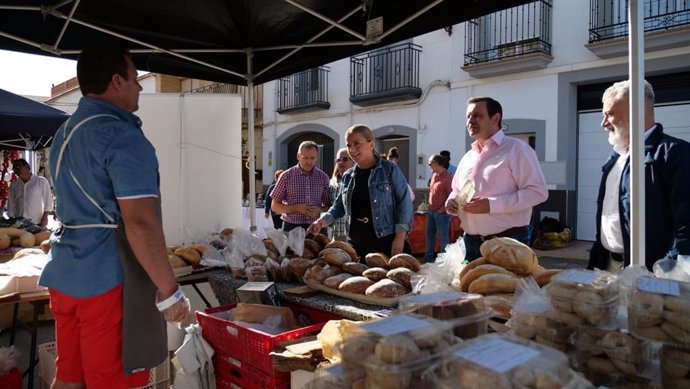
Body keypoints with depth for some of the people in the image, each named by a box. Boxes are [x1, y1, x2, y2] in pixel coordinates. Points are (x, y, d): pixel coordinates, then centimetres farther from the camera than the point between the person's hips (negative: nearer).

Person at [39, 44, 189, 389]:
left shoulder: (64, 134, 14)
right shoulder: (123, 136, -16)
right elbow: (139, 221, -24)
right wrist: (170, 292, -18)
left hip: (65, 275, 9)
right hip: (107, 280, -9)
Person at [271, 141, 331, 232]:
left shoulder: (323, 177, 7)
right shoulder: (287, 176, 0)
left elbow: (329, 205, 12)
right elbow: (275, 206, 1)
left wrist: (320, 210, -10)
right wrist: (297, 208, -13)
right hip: (292, 228, -2)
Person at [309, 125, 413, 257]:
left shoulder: (389, 169, -3)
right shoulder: (348, 176, 12)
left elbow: (404, 203, -5)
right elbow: (339, 206, 17)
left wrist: (400, 237, -12)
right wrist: (323, 220, -2)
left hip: (386, 242, -4)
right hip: (357, 244, 5)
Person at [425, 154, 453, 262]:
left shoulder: (447, 178, -18)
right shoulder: (434, 175, 8)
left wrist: (443, 209, -16)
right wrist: (429, 206, 14)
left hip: (441, 213, -9)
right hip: (431, 211, 9)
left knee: (443, 237, 1)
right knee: (430, 234, 17)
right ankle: (429, 256, 30)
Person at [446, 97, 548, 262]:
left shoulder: (516, 149, -6)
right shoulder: (467, 157, 16)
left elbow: (538, 191, -14)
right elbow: (457, 191, 26)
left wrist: (491, 204, -21)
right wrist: (451, 201, 1)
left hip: (507, 243, -6)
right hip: (471, 243, 6)